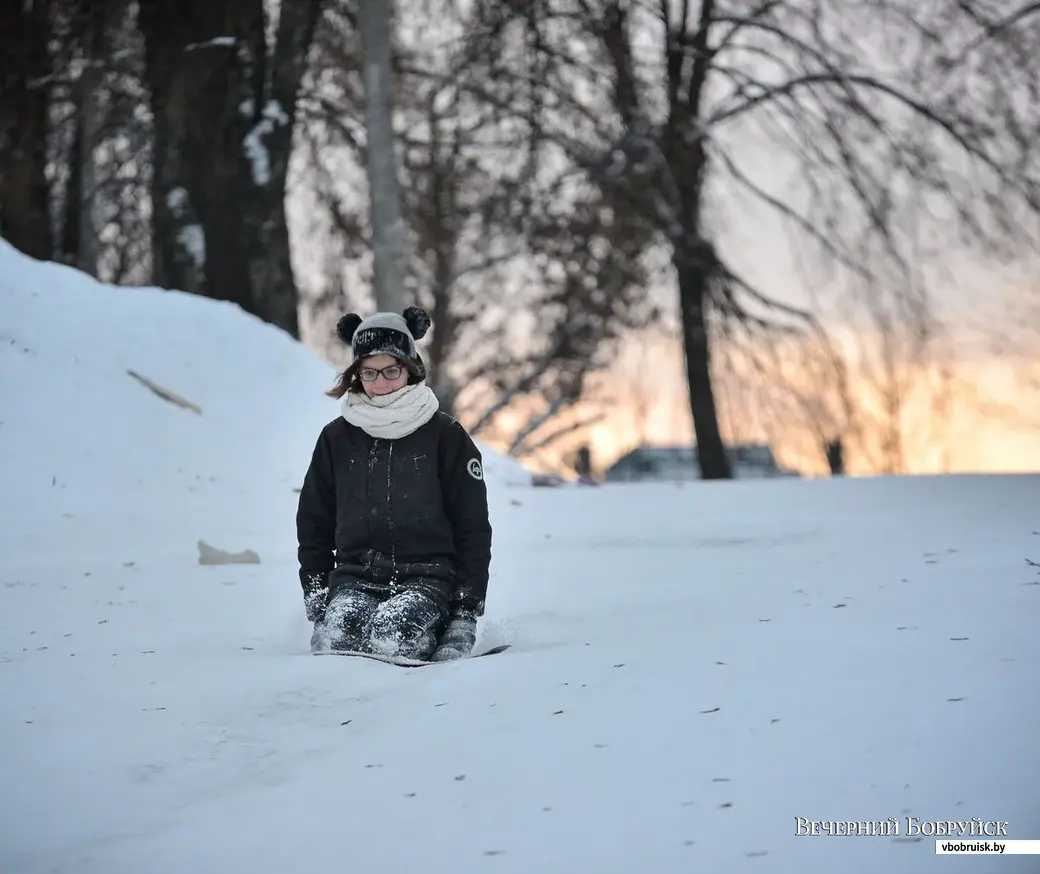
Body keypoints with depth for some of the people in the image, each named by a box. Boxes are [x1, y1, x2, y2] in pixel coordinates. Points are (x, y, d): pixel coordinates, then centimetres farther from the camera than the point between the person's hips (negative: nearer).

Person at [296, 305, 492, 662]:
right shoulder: (337, 438, 11)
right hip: (355, 576, 2)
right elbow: (313, 525, 18)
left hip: (426, 576, -1)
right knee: (336, 637, -32)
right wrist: (316, 599, 6)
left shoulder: (445, 436, 3)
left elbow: (473, 529, 4)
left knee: (391, 636, -34)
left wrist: (466, 614, -3)